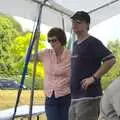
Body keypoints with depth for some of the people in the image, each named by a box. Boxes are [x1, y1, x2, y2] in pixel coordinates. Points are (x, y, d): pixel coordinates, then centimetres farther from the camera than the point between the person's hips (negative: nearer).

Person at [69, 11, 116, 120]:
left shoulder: (93, 42, -9)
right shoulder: (75, 44, 17)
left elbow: (111, 60, -19)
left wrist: (94, 77, -20)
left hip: (88, 96, -9)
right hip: (75, 97, 9)